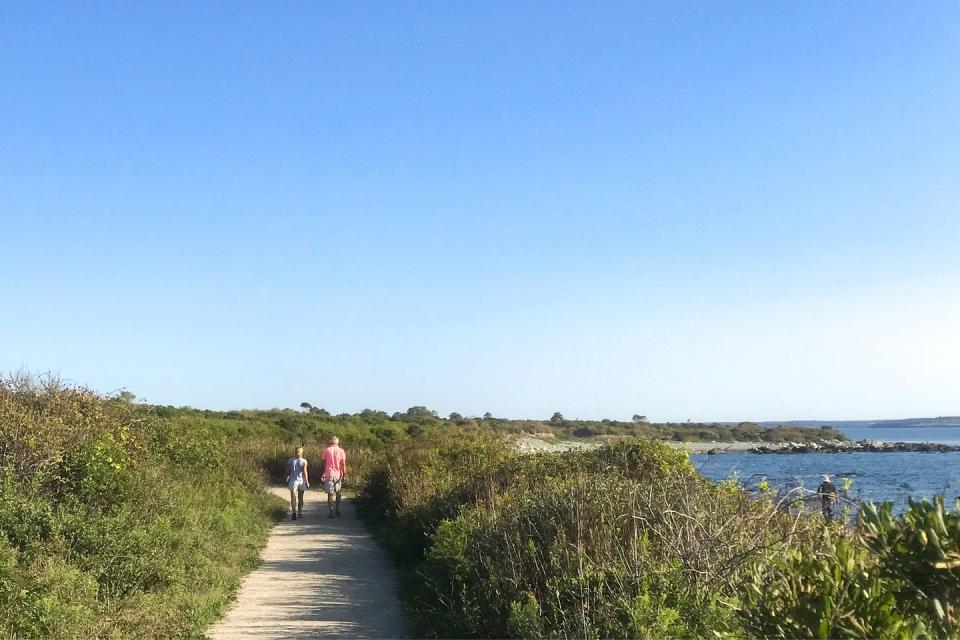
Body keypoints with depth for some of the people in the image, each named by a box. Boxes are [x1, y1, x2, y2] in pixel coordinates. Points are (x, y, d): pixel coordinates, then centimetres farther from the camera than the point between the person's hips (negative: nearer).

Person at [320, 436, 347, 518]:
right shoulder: (341, 451, 0)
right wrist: (344, 475, 1)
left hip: (329, 474, -2)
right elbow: (343, 464, -3)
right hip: (338, 474, 2)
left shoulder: (326, 450, -2)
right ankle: (337, 510, 22)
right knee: (338, 492, 18)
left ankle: (331, 512, -5)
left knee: (330, 493, 0)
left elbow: (323, 461, 4)